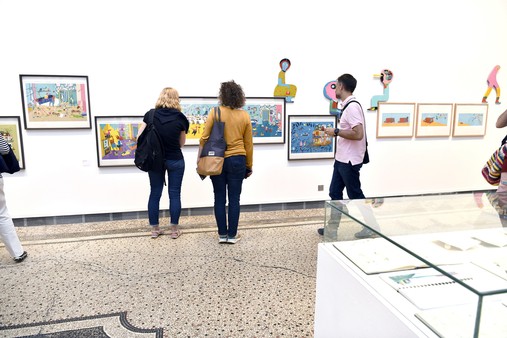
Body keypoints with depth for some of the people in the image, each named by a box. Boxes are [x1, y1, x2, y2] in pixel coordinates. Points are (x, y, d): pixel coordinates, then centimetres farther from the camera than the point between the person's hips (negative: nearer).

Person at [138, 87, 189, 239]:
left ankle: (154, 229, 19)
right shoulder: (180, 118, -6)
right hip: (175, 160, -2)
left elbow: (140, 137, -5)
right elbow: (181, 143, 1)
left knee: (155, 193, 11)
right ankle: (174, 229, 13)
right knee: (174, 194, 7)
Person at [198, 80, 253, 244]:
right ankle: (232, 235, 14)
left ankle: (222, 234, 16)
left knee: (219, 198, 9)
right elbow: (248, 143, 5)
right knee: (234, 199, 7)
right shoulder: (245, 116, 1)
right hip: (237, 161, 1)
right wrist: (249, 165, 15)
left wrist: (200, 160, 6)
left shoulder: (215, 112, -5)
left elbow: (204, 138, -6)